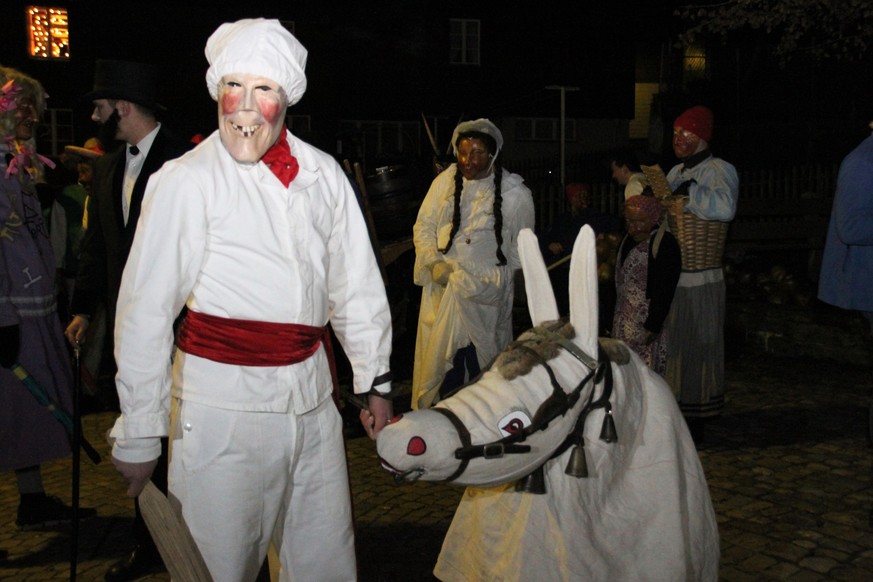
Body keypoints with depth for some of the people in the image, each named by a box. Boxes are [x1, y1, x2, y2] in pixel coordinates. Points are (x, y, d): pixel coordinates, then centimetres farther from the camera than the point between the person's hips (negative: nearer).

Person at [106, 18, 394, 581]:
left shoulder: (324, 175, 4)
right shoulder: (186, 181, -9)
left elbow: (358, 286, 11)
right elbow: (144, 313, -8)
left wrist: (377, 383, 13)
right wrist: (138, 435, -7)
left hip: (313, 395, 4)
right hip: (223, 401, -4)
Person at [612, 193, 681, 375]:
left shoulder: (665, 243, -13)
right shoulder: (628, 240, 13)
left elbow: (665, 291, -18)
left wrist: (653, 327, -20)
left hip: (648, 322, -8)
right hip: (625, 324, 8)